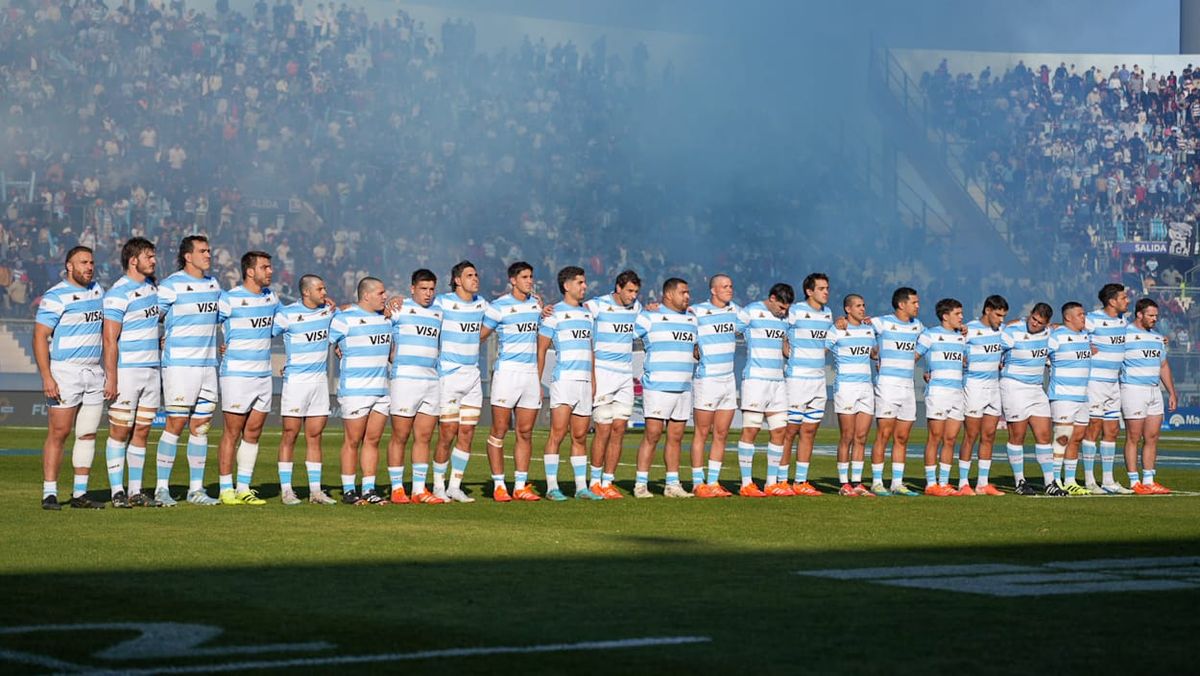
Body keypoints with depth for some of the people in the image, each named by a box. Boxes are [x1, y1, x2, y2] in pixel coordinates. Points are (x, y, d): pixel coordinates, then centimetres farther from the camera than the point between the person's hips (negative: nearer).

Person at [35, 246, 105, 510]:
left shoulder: (97, 290, 13)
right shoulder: (55, 297, -8)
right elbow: (40, 337, -13)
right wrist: (46, 377, -21)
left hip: (94, 373, 7)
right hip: (63, 373, -7)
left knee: (88, 434, 5)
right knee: (59, 433, -7)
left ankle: (80, 493, 10)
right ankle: (49, 493, -4)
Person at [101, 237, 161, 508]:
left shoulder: (152, 286, 12)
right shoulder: (119, 293, -12)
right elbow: (110, 339, -15)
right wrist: (111, 378, -18)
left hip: (151, 371, 7)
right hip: (126, 371, -7)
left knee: (142, 431, 8)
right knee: (120, 432, -3)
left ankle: (136, 491, 12)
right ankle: (117, 492, 1)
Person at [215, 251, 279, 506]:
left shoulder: (271, 297, 12)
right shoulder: (230, 299, -9)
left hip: (264, 375, 7)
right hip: (236, 374, -7)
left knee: (253, 433, 7)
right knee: (232, 432, -4)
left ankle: (244, 488, 13)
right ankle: (226, 490, 1)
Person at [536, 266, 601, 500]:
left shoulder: (587, 313, 17)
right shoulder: (554, 314, -1)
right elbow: (541, 349, -2)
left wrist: (594, 381, 17)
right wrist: (537, 383, -7)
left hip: (584, 381, 6)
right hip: (563, 379, -6)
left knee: (580, 437, 9)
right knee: (558, 433, -11)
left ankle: (581, 487, 12)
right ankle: (551, 487, -10)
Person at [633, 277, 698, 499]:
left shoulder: (691, 319, 17)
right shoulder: (650, 317, -3)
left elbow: (696, 348, 29)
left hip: (684, 387, 6)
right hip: (657, 387, -6)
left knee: (676, 437, 7)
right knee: (652, 434, -8)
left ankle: (672, 484, 12)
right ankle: (641, 483, -4)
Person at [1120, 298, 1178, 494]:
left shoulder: (1157, 337, 16)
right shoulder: (1125, 334, -6)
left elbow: (1164, 366, 22)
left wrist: (1172, 392, 19)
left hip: (1154, 390, 7)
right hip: (1133, 390, -7)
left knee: (1152, 438, 7)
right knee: (1134, 438, -4)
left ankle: (1149, 481, 12)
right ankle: (1134, 482, -1)